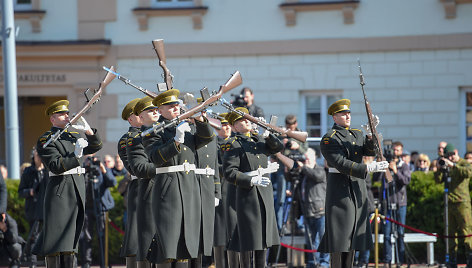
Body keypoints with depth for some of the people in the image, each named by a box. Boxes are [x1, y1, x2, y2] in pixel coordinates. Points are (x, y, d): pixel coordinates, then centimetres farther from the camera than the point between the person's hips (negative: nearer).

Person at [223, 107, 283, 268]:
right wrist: (251, 180, -22)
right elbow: (229, 172, -13)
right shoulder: (234, 145, -5)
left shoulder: (259, 140, 16)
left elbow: (278, 147, 8)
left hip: (265, 194, 6)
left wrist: (267, 133, -6)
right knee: (248, 238, -5)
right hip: (247, 194, -6)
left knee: (263, 236, 10)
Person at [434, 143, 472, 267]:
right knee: (451, 233, 7)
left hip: (462, 202, -6)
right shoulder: (447, 166, 18)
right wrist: (439, 169, -3)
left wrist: (452, 165, -24)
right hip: (449, 203, 6)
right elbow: (438, 180, 14)